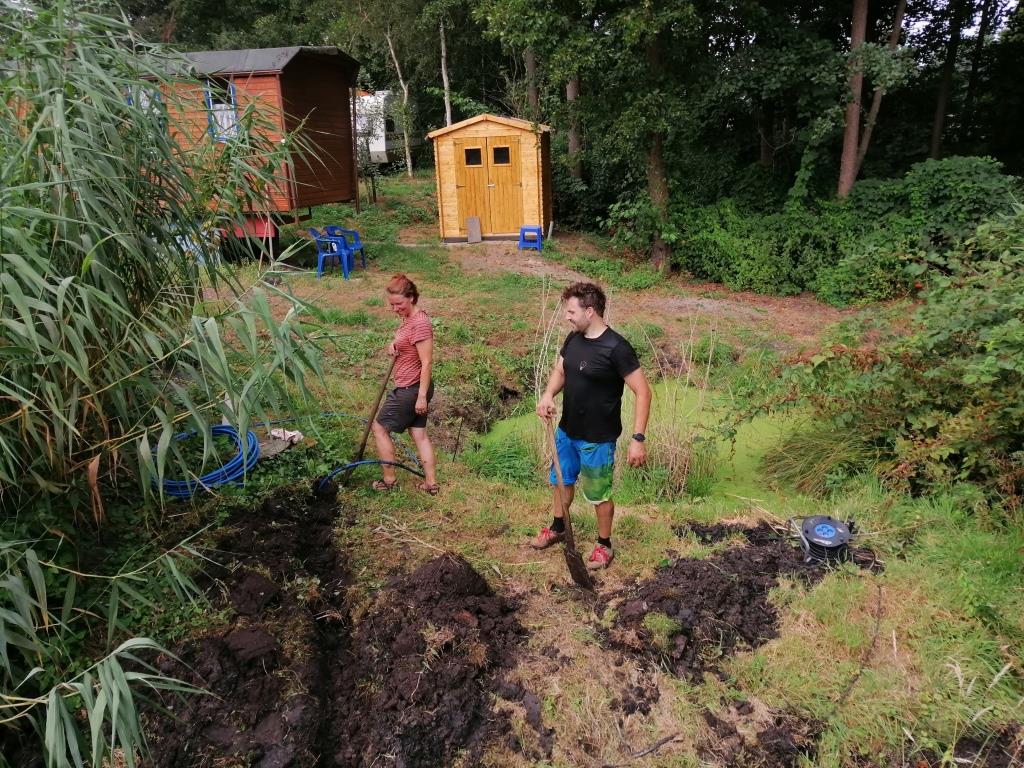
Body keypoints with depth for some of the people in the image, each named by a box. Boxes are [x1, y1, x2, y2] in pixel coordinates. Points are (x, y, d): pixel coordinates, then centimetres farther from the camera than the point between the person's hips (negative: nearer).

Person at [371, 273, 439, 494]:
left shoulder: (419, 323, -22)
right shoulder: (409, 318, 8)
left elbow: (427, 363, -23)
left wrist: (422, 396, -23)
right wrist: (395, 345, -1)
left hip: (410, 390, -9)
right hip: (413, 388, 9)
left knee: (380, 427, 5)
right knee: (419, 433, 13)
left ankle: (389, 480, 15)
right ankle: (431, 483, 18)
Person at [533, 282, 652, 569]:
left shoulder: (616, 348, -24)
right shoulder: (573, 339, -2)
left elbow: (643, 392, -22)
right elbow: (560, 371, 12)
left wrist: (638, 439, -26)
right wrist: (548, 394, -10)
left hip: (597, 439, -7)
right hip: (567, 430, 7)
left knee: (600, 493, 11)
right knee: (562, 480, 25)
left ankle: (604, 545, 33)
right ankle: (557, 528, 48)